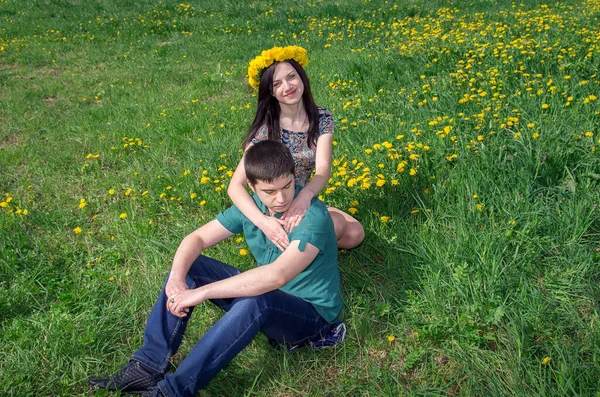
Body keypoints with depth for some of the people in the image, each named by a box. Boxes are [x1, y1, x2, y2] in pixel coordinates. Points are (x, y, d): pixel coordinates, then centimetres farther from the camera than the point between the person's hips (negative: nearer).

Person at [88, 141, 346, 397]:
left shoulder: (314, 216, -28)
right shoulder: (251, 206, -7)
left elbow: (277, 275, -40)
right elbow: (197, 238, -5)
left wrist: (201, 293, -37)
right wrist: (177, 277, -27)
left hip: (311, 312, -6)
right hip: (266, 295, 6)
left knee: (255, 301, -40)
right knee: (188, 266, -6)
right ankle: (148, 367, -10)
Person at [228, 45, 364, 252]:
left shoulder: (322, 119, -9)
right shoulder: (266, 129, -20)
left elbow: (323, 170, -22)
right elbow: (235, 186, -26)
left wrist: (305, 195, -45)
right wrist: (262, 221, -44)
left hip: (302, 201, 5)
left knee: (356, 234, -10)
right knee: (336, 224, -25)